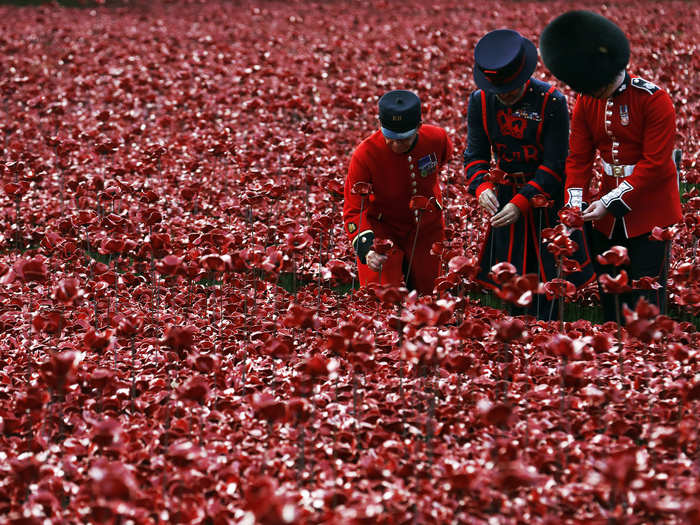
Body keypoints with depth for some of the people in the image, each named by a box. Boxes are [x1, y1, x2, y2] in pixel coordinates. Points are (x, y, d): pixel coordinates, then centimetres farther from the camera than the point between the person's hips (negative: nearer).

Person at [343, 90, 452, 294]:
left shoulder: (436, 138, -21)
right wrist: (366, 248, -41)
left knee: (425, 291, 13)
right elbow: (353, 210, -26)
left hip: (426, 227, 3)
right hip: (382, 227, -3)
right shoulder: (364, 155, -29)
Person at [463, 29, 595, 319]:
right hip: (505, 198, 4)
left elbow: (554, 165, -18)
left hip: (547, 199, -4)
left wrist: (521, 203, -28)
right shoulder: (480, 102, -6)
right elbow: (475, 154, -1)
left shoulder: (551, 101, -19)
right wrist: (481, 187, -22)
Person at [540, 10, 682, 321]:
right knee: (609, 295, 12)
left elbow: (654, 163, -19)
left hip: (650, 210, -5)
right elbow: (579, 157, 3)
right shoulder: (586, 101, 0)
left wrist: (610, 202, -22)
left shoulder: (654, 99, -17)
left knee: (646, 298, -3)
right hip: (607, 213, 5)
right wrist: (576, 204, -13)